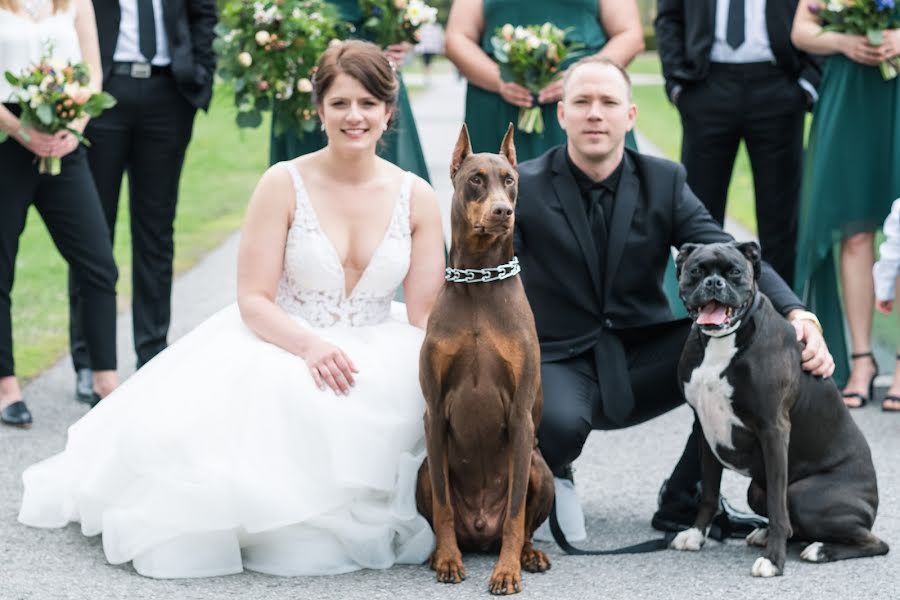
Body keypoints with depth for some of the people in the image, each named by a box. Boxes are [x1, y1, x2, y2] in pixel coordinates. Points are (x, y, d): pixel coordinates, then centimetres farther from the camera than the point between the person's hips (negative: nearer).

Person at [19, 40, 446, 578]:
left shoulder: (417, 198, 2)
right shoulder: (285, 185, -5)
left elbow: (427, 315, 0)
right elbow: (253, 300, -7)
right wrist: (310, 345, -27)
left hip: (376, 362, 2)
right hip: (281, 347, -2)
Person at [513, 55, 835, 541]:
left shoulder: (663, 182, 3)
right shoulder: (523, 188, -4)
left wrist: (796, 315, -26)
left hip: (642, 363, 4)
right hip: (561, 363, -4)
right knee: (558, 424, -40)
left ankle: (685, 501, -4)